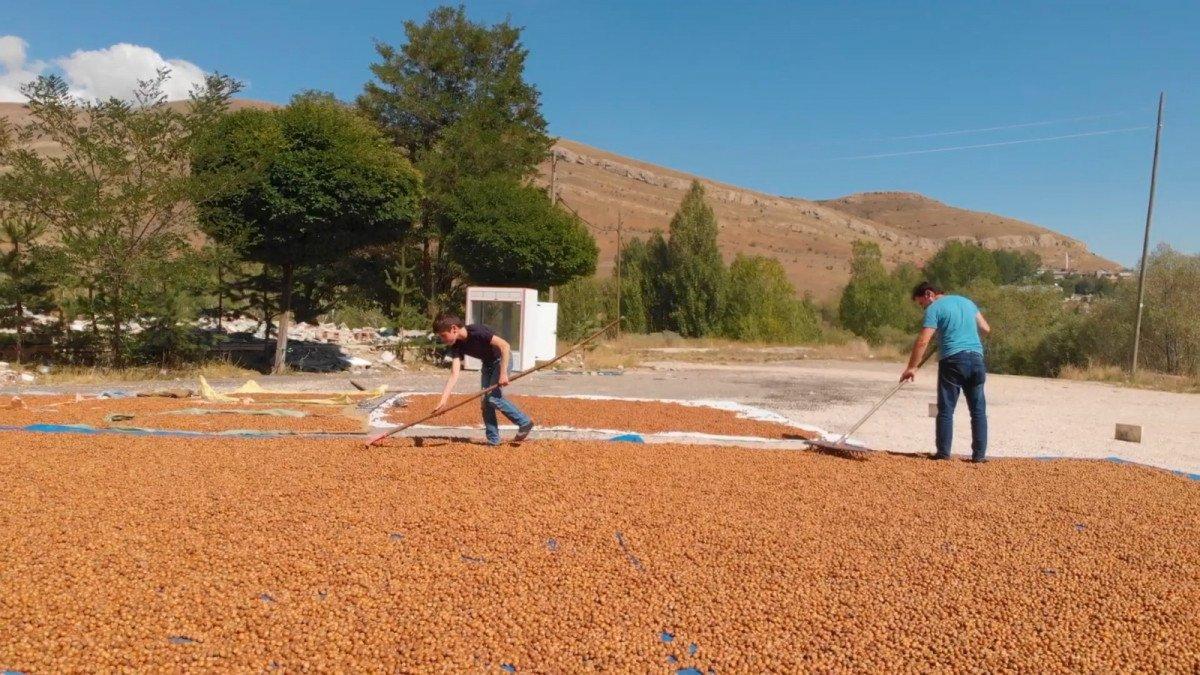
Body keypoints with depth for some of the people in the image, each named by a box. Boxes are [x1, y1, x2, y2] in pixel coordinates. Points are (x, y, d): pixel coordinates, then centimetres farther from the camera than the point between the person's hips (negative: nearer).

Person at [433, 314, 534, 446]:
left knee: (493, 397, -16)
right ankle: (493, 440, 11)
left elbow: (505, 345, -31)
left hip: (502, 359, -8)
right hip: (487, 363, 8)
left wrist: (503, 373, -32)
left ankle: (525, 422, -1)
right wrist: (444, 399, -27)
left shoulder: (477, 332, -30)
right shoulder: (457, 346, -10)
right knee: (485, 401, 2)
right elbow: (454, 374, -16)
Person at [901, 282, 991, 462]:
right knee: (978, 410, 9)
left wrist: (911, 367, -10)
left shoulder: (934, 308, -1)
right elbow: (986, 329, 18)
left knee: (946, 410, 1)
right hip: (976, 358, 5)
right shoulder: (967, 301, 18)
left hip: (952, 359, -5)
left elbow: (923, 341, -11)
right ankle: (979, 454, 9)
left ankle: (943, 453, 2)